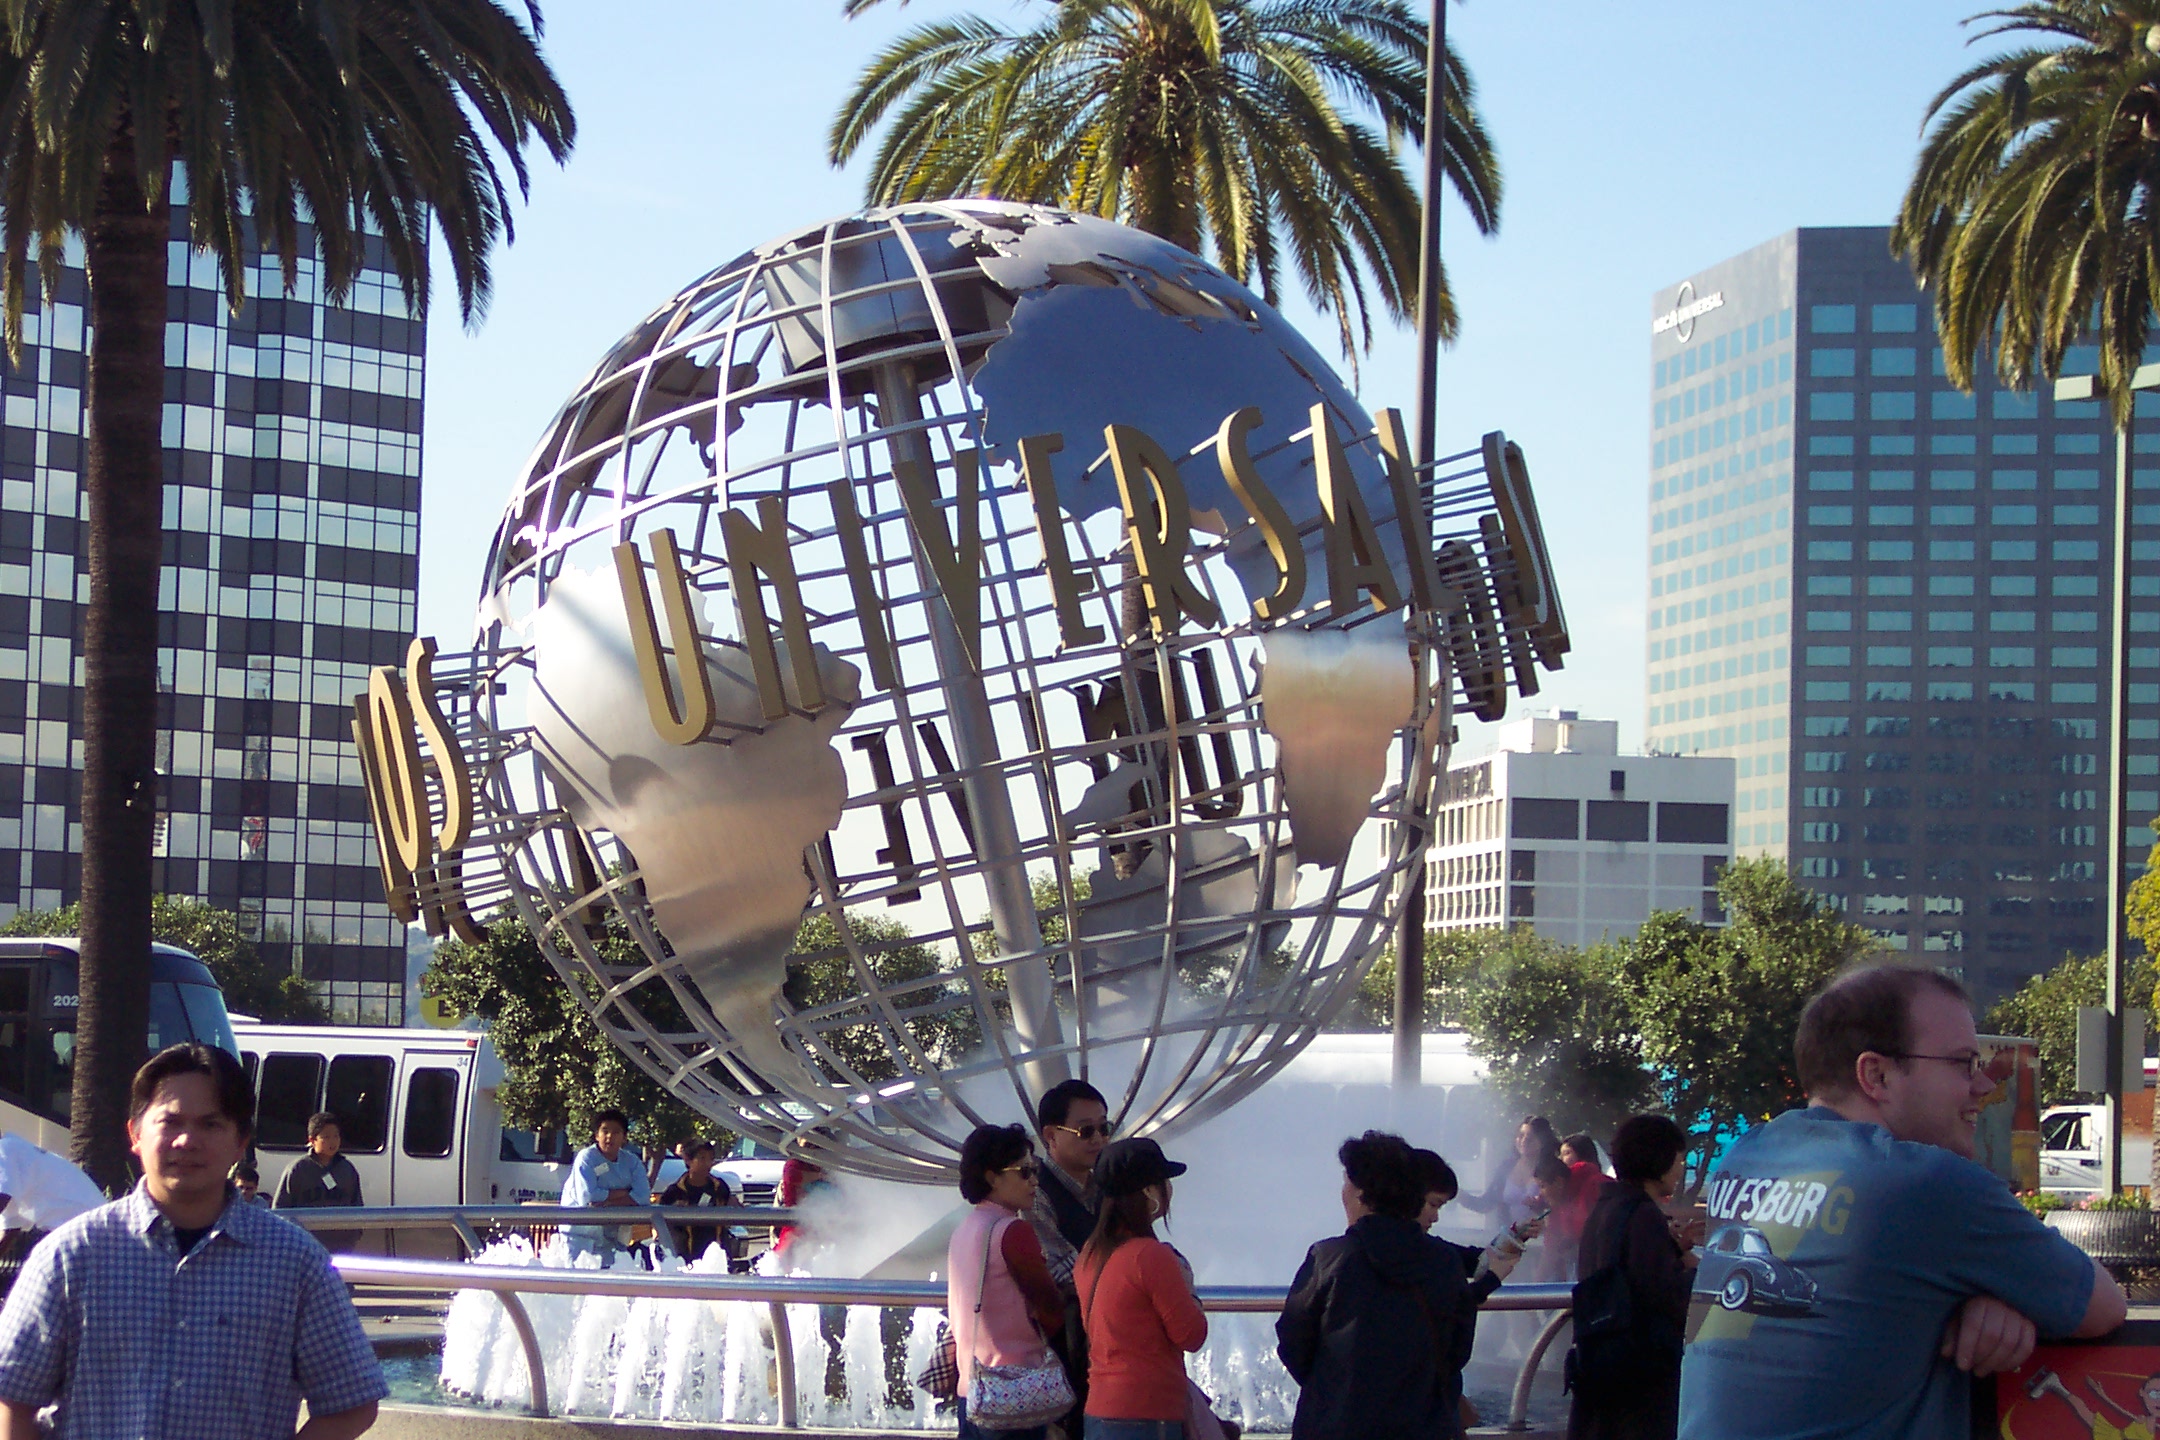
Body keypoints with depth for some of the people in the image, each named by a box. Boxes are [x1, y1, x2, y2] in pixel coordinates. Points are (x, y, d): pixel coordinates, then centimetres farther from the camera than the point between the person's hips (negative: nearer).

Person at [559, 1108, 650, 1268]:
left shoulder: (632, 1162, 3)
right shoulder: (586, 1158, -10)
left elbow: (643, 1196, -10)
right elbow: (587, 1197, -21)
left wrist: (608, 1203, -20)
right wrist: (624, 1193, -12)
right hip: (580, 1231, -4)